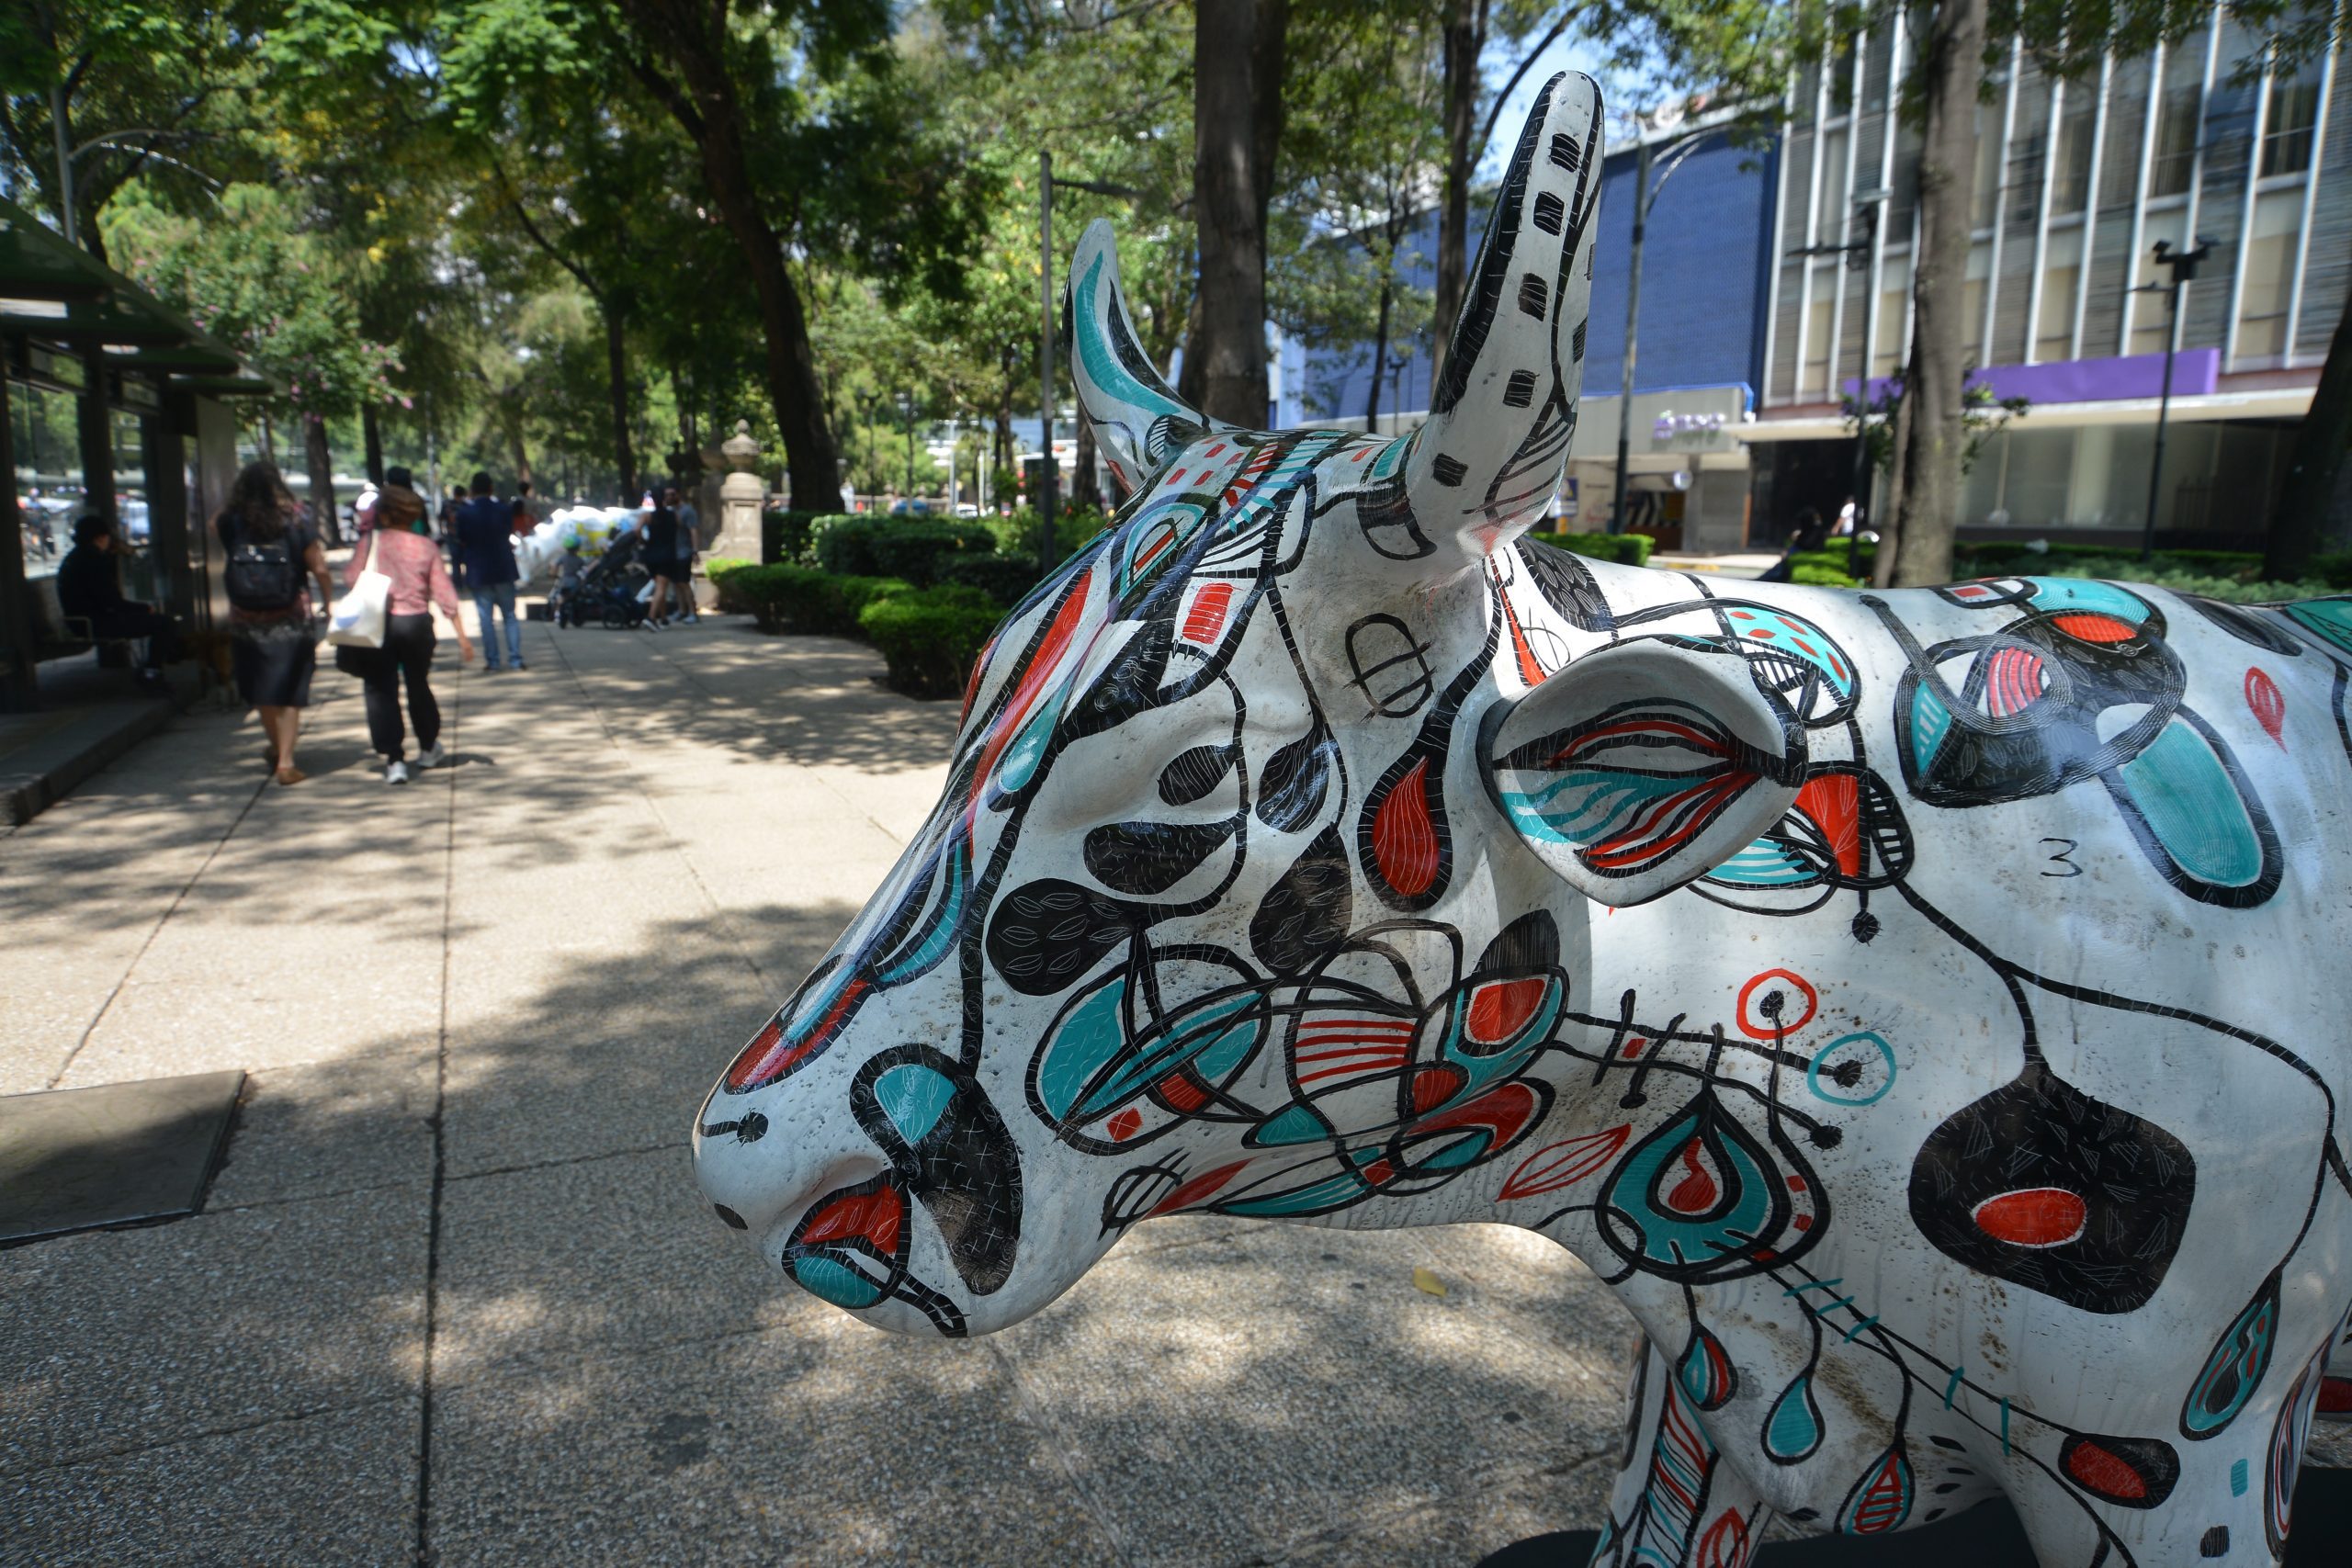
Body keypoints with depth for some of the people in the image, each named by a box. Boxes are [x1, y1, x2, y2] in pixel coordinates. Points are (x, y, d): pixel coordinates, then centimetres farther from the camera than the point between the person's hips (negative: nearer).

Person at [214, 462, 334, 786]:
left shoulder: (230, 525, -5)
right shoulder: (294, 524, -10)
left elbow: (213, 524, 21)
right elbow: (319, 569, -8)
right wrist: (328, 601, 6)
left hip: (246, 622, 2)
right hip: (291, 621, -2)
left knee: (261, 692, 19)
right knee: (289, 694, 4)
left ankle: (277, 750, 35)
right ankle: (285, 762, 0)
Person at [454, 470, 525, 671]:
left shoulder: (464, 513, -8)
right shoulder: (503, 511, -4)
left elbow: (461, 543, -3)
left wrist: (462, 565, 11)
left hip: (478, 572, -1)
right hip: (504, 571, 1)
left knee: (485, 618, 3)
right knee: (510, 615, 9)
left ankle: (492, 661, 3)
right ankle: (516, 659, 4)